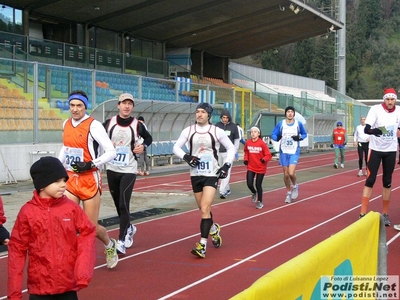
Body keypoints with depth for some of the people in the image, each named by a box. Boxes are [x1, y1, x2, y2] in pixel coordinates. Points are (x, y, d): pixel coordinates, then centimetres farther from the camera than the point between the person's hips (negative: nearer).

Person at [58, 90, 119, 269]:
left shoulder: (93, 125, -14)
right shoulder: (66, 124, 6)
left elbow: (111, 152, -16)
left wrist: (91, 164, -24)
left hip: (89, 181, -5)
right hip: (70, 179, 5)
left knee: (91, 227, 3)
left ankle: (110, 245, 34)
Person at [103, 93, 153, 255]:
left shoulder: (137, 125, -6)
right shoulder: (109, 123, -2)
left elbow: (149, 138, 12)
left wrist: (143, 146, -8)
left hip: (128, 170, -3)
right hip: (112, 169, 3)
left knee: (124, 205, -12)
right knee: (118, 204, 14)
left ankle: (121, 241, -6)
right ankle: (129, 228, 40)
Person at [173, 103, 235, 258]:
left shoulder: (217, 132, -5)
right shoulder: (188, 131, 1)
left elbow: (231, 148, 6)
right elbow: (176, 147, 7)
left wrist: (227, 165, -6)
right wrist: (186, 157, -12)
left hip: (212, 175, -3)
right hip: (195, 175, 4)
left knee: (205, 209, -16)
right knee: (203, 209, 16)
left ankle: (203, 244, -15)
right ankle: (214, 229, 45)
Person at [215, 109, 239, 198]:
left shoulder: (233, 126, -1)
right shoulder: (217, 125, 3)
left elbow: (236, 139, 6)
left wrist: (235, 151, -1)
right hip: (219, 152, 3)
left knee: (226, 172, -11)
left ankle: (222, 191, -15)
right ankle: (227, 189, 24)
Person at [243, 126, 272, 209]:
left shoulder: (262, 143, -13)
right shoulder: (248, 143, -3)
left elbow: (268, 155, -11)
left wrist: (264, 159, -29)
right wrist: (246, 159, 1)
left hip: (261, 168, -3)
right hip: (251, 167, 3)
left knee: (258, 185, 3)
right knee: (249, 184, -8)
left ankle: (260, 202, 23)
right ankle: (254, 193, 27)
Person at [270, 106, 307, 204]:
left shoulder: (298, 124, -2)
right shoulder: (280, 124, -2)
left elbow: (304, 134, 10)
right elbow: (273, 134, 3)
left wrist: (299, 138, -11)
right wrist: (277, 138, -20)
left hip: (294, 152, -2)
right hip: (284, 152, 2)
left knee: (291, 173, -16)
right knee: (286, 174, 7)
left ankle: (295, 186, 16)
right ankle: (288, 193, 26)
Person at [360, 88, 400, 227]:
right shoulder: (375, 109, -15)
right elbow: (366, 129, -25)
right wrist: (373, 131, -44)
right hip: (376, 149, -3)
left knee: (387, 182, 8)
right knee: (370, 180, -5)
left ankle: (385, 214, 17)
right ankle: (363, 214, -2)